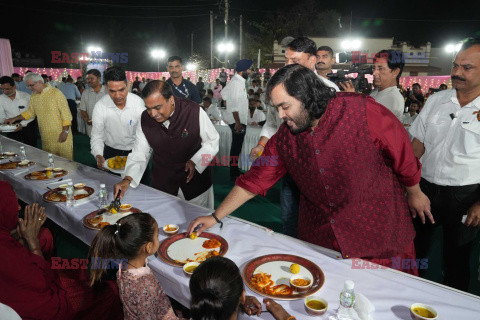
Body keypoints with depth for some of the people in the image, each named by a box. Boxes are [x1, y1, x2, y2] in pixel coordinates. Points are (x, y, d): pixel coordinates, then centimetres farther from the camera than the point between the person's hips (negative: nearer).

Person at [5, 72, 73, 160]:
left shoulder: (56, 93, -9)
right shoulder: (33, 97, 12)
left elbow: (66, 113, -11)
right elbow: (31, 112, 27)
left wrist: (65, 131, -15)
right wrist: (14, 119, 19)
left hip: (60, 135, -6)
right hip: (46, 136, 6)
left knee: (65, 159, -2)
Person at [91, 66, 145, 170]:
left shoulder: (138, 102, -15)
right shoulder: (100, 106, -13)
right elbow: (96, 137, -6)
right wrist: (98, 156, -25)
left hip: (135, 151, 0)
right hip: (111, 152, 1)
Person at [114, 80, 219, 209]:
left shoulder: (194, 111, -20)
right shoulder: (145, 119, -10)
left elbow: (213, 141, -8)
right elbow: (139, 154, -4)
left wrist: (195, 161, -21)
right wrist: (127, 179, -18)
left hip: (196, 181, -2)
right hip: (162, 185, 2)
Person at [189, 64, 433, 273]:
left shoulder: (362, 111, -17)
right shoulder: (284, 138, -5)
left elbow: (402, 152, -3)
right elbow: (255, 179, 0)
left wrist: (414, 193, 10)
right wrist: (215, 217, -1)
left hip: (379, 234, -2)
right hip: (319, 239, 3)